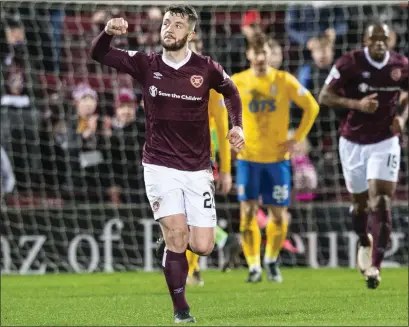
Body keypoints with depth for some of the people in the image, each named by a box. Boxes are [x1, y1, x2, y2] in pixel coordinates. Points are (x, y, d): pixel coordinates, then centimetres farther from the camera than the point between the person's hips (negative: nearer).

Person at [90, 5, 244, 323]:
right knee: (177, 233, -17)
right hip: (160, 166, -1)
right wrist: (108, 32, -26)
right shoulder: (146, 64, -3)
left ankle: (175, 241, 33)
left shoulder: (206, 68, -3)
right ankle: (181, 309, -3)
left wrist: (237, 126, 3)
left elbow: (231, 91, 16)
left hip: (197, 170, 1)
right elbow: (99, 54, -5)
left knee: (202, 247, -4)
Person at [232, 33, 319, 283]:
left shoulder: (285, 81, -3)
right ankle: (254, 267, 1)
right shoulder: (237, 82, -2)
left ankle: (272, 261, 23)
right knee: (248, 213, -8)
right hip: (248, 157, 0)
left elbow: (312, 107, 5)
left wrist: (297, 138, -1)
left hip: (278, 157, 0)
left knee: (279, 216, 1)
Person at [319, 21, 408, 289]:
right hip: (353, 143, 0)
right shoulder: (350, 63, -14)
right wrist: (356, 104, -28)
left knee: (380, 201, -14)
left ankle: (375, 265, -15)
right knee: (361, 202, 13)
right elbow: (325, 96, -14)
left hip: (385, 143, 0)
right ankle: (364, 242, 45)